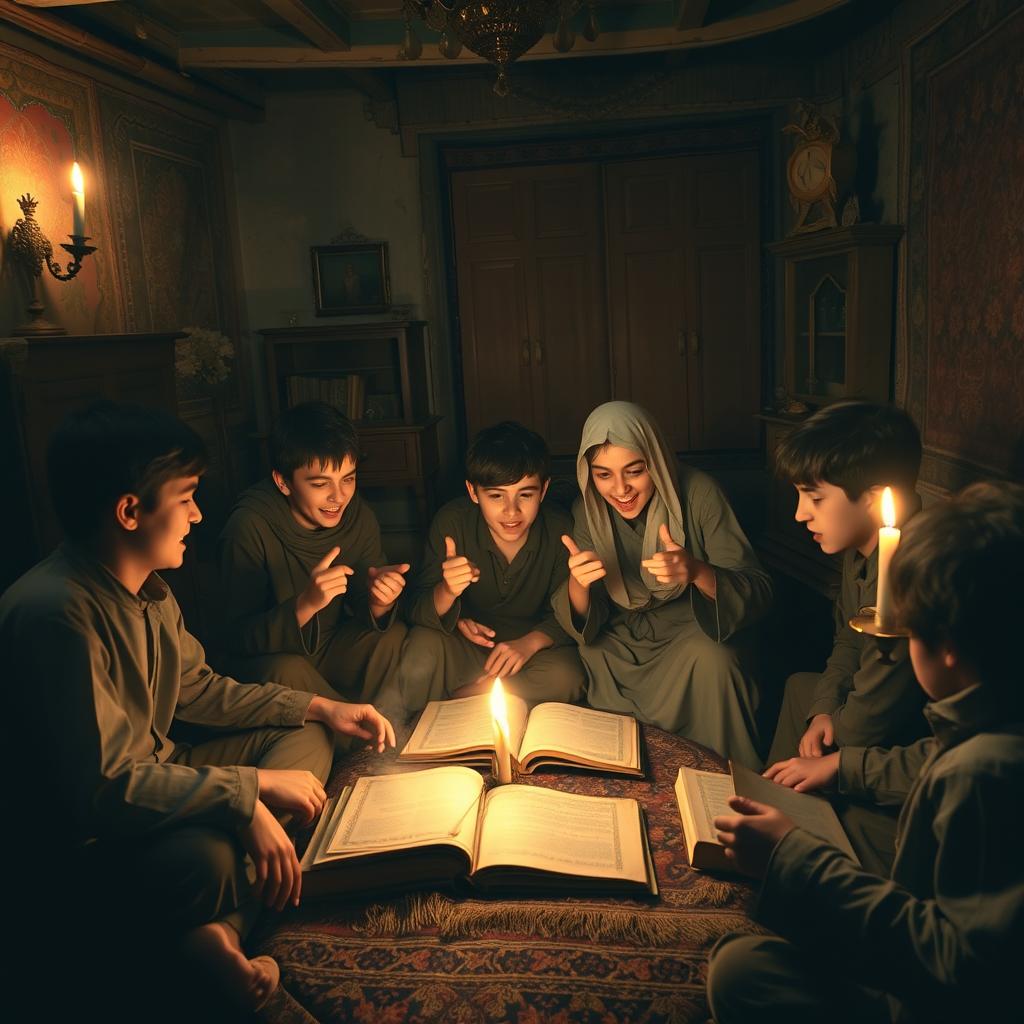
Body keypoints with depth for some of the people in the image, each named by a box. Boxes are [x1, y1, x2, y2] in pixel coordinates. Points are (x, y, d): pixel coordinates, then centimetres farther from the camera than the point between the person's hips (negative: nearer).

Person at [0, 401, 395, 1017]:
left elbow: (197, 688, 15)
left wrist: (319, 707, 8)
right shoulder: (56, 614, -28)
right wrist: (253, 785, -25)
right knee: (208, 856, -40)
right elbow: (104, 788, -31)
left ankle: (216, 929, -14)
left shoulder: (149, 590, 2)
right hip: (81, 843, -11)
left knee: (308, 737, 4)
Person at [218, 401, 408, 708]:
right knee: (287, 672, -33)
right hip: (267, 658, -3)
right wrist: (306, 604, -40)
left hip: (334, 649, 3)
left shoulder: (359, 517, -10)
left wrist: (379, 604, -29)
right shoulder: (249, 528, -23)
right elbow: (239, 639, -23)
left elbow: (362, 612, -4)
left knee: (395, 637, -23)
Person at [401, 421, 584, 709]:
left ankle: (454, 700, -10)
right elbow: (420, 613, -18)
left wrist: (531, 642, -26)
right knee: (423, 650, -32)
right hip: (467, 642, -1)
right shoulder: (452, 522, -17)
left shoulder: (560, 530, -17)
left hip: (533, 646, 2)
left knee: (565, 677, -30)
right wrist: (446, 593, -41)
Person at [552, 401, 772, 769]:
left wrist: (697, 572, -41)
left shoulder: (696, 493, -18)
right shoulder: (587, 510, -8)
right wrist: (577, 583, -31)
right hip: (621, 643, 2)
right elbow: (582, 624, -6)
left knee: (711, 659, -33)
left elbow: (759, 592, -20)